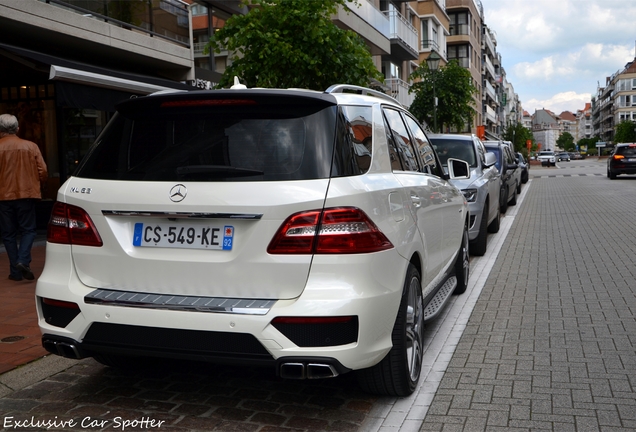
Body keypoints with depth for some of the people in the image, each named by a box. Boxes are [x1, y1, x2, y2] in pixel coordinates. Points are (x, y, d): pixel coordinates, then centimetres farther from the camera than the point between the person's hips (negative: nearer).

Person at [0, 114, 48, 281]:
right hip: (26, 194, 0)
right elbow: (43, 171, -3)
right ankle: (23, 260, -9)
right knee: (28, 230, 12)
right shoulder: (31, 146, -2)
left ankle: (15, 271, 9)